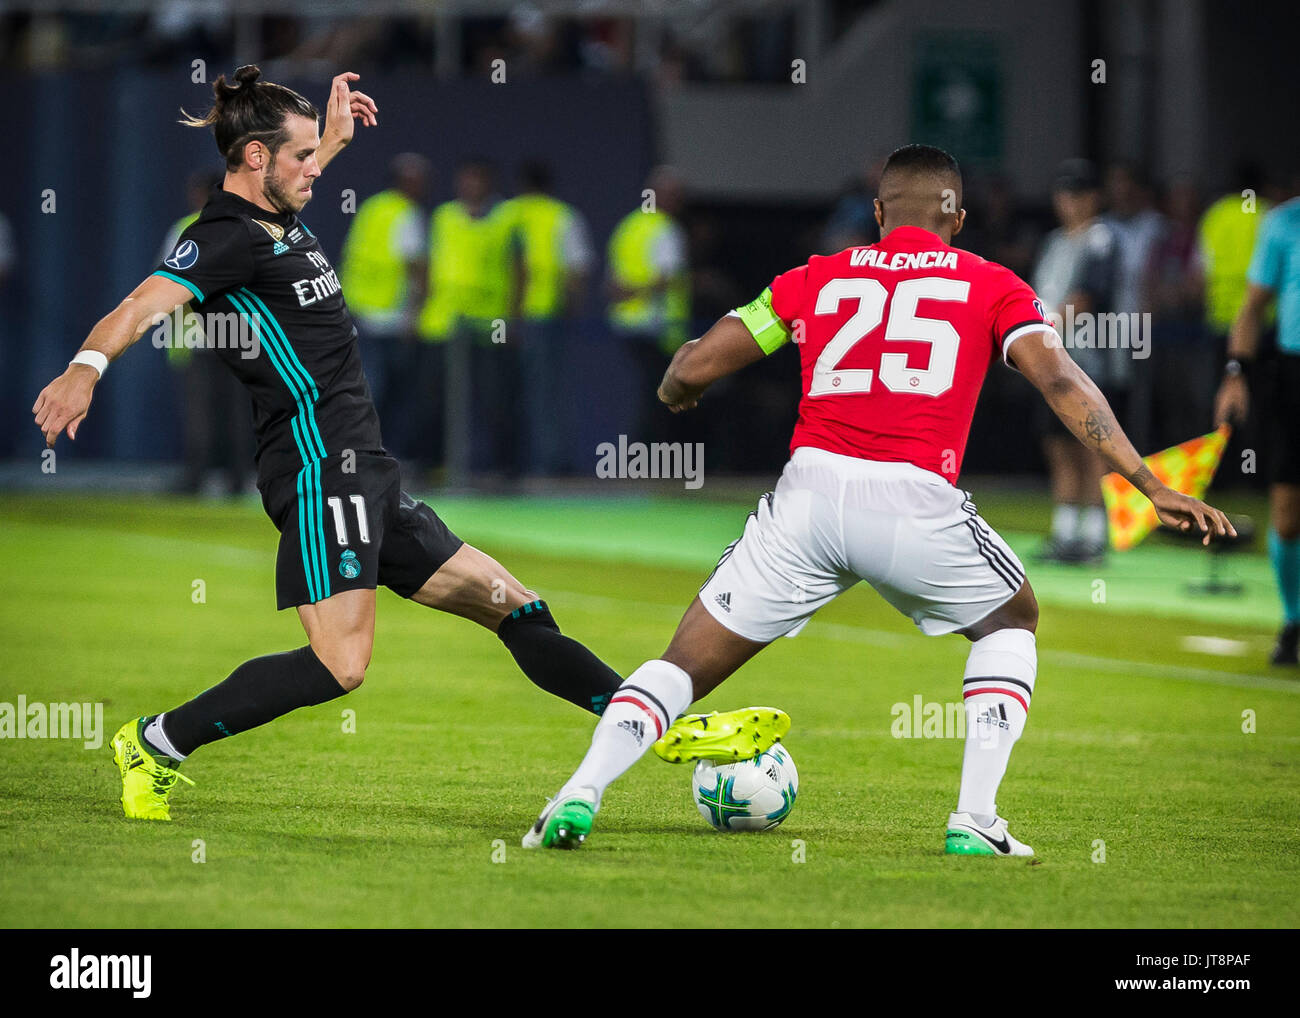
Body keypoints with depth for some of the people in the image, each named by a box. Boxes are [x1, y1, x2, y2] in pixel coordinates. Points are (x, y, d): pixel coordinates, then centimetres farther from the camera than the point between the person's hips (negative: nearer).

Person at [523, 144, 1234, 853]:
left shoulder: (813, 280, 19)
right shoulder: (993, 287, 16)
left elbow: (693, 368, 16)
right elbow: (1061, 383, 3)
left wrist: (673, 393, 40)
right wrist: (1151, 486, 1)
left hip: (808, 491, 1)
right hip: (917, 503, -1)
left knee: (687, 665, 13)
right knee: (1010, 623, 27)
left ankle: (581, 794, -7)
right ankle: (975, 821, 14)